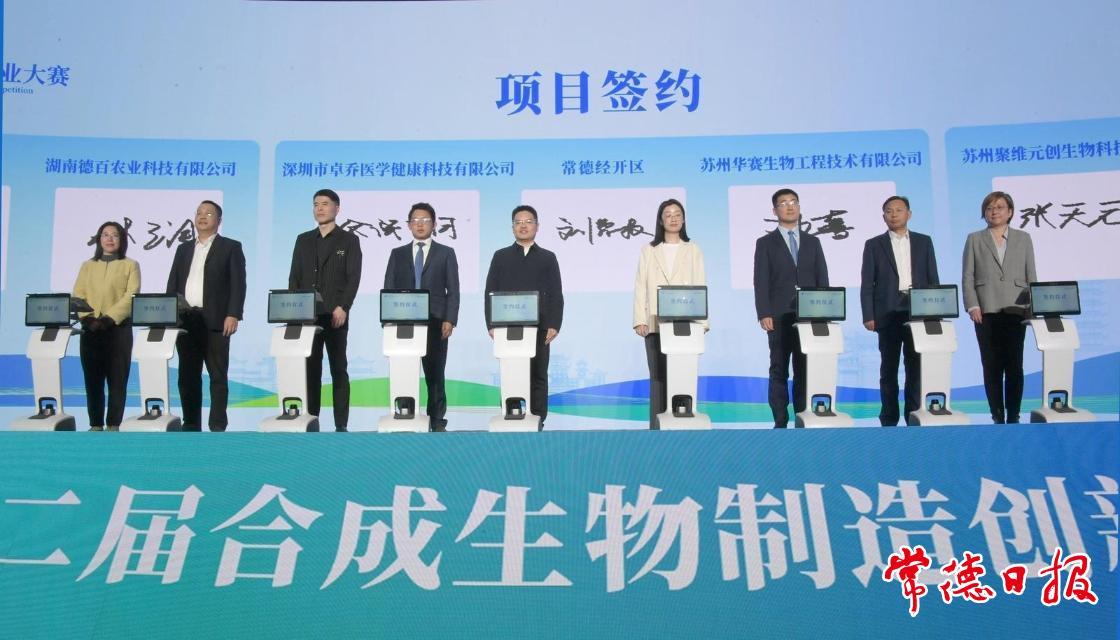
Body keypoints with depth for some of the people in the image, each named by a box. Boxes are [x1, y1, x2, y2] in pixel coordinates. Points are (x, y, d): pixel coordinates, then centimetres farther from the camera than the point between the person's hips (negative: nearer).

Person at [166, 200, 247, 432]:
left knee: (218, 376, -2)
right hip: (185, 320, 5)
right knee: (187, 376, 7)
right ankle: (191, 424, 13)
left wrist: (233, 315, -14)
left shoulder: (231, 247, 4)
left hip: (215, 321, -5)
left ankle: (218, 426, 0)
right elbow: (172, 284, 17)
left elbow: (238, 283, -4)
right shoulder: (184, 249, 19)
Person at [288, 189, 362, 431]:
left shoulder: (348, 240, 4)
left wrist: (342, 308, -16)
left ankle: (341, 425, 1)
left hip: (335, 315, -3)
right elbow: (294, 276, 12)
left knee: (338, 370, 0)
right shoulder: (303, 240, 16)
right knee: (310, 370, 3)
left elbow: (353, 277, -4)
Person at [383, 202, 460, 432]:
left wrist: (449, 320, -9)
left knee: (435, 374, 2)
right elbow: (389, 290, 10)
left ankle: (437, 421, 8)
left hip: (435, 324, -1)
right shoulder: (397, 254, 15)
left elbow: (453, 290, 3)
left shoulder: (446, 253, 9)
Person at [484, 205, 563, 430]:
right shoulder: (501, 256, 12)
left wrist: (554, 325, -6)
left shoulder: (548, 258, 11)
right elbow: (490, 292, 7)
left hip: (539, 327, 0)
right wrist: (492, 324, -3)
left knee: (538, 377, 2)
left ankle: (537, 422, 5)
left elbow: (556, 295, 5)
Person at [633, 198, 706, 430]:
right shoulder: (649, 250, 12)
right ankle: (657, 427, 2)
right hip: (656, 324, 0)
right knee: (658, 377, 0)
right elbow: (640, 287, 7)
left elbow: (700, 287, 6)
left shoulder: (693, 250, 11)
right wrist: (640, 320, -3)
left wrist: (702, 321, -3)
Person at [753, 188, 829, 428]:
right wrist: (764, 314, -11)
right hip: (779, 317, -2)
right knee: (779, 371, 0)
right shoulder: (765, 243, 6)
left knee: (805, 370, 3)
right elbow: (761, 282, -1)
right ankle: (780, 422, 3)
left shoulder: (812, 242, 14)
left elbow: (822, 279, 11)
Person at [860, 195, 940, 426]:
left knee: (915, 366, 2)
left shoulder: (924, 242, 12)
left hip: (918, 312, 1)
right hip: (888, 313, -1)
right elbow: (867, 284, 2)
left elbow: (933, 279, 10)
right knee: (889, 368, 2)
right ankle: (889, 419, 7)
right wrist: (868, 316, -6)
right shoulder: (874, 245, 7)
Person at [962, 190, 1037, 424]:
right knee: (992, 368, -1)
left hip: (1016, 311, 1)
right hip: (986, 312, 0)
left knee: (1014, 366, -2)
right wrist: (973, 306, -6)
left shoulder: (1023, 238, 14)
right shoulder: (974, 239, 11)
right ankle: (997, 417, 4)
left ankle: (1013, 417, 4)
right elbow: (967, 277, 5)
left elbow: (1031, 275, 11)